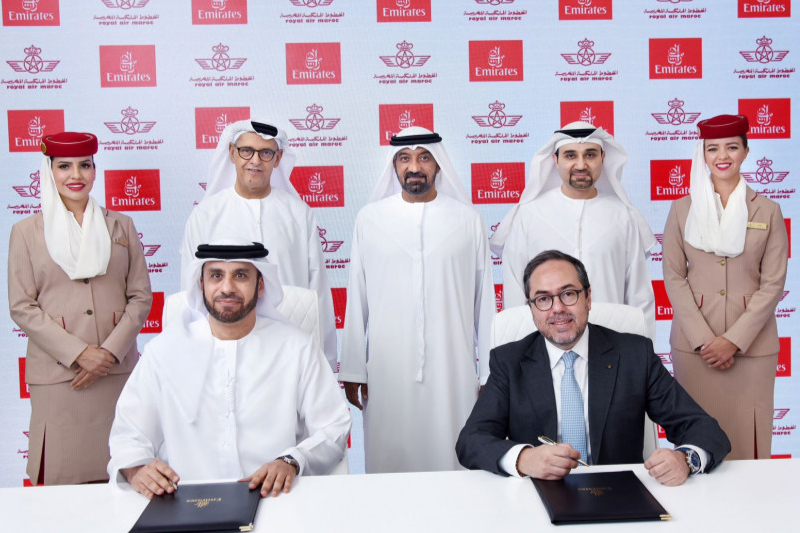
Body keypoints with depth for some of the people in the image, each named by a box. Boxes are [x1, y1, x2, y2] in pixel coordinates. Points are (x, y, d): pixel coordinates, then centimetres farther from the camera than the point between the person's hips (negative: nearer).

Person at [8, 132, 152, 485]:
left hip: (118, 372, 2)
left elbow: (141, 296, 7)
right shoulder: (26, 232, 6)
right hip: (56, 374, -1)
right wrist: (78, 353, -9)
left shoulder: (121, 226, 12)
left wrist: (110, 351, -6)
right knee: (62, 476, -1)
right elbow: (21, 307, 1)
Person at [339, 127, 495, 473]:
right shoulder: (370, 219, 6)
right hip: (387, 370, 0)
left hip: (453, 368, 0)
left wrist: (491, 372, 5)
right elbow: (356, 301, 6)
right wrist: (353, 371, 4)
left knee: (452, 459, 3)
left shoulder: (467, 219, 5)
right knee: (391, 461, 4)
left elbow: (484, 299, 6)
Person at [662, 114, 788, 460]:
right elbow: (673, 277, 0)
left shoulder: (768, 212, 4)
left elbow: (773, 284, 0)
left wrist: (733, 340, -10)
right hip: (693, 342, 0)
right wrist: (703, 339, -9)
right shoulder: (682, 209, 5)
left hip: (751, 343, 0)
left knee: (746, 436, 3)